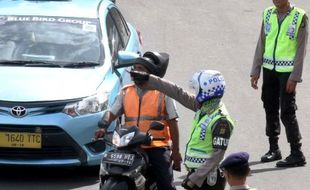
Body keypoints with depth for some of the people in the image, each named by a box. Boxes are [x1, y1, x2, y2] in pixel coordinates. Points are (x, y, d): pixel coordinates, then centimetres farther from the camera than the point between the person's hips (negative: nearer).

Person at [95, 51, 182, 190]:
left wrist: (175, 151, -1)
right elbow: (112, 113, 5)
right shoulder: (126, 93, 15)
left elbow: (172, 122, 3)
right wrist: (102, 127, -17)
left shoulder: (163, 93, 4)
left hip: (157, 147, -3)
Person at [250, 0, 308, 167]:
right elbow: (261, 45, 10)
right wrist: (255, 71, 6)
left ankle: (297, 154, -1)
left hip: (287, 71, -5)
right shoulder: (268, 14, 6)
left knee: (287, 112, -7)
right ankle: (273, 149, 23)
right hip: (269, 69, 5)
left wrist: (294, 77, -13)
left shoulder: (300, 17, -7)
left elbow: (301, 49, -8)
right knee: (270, 109, 10)